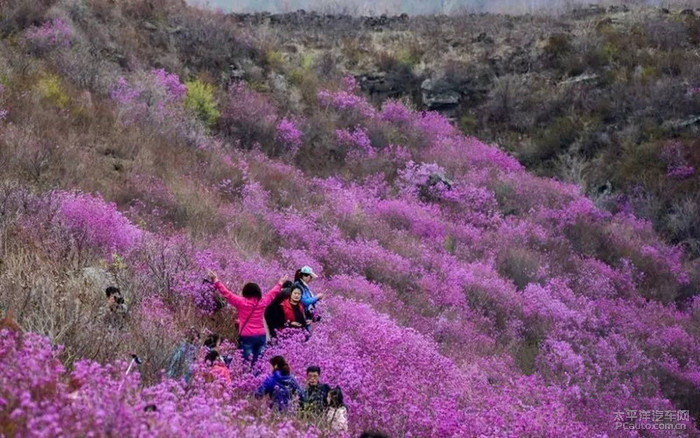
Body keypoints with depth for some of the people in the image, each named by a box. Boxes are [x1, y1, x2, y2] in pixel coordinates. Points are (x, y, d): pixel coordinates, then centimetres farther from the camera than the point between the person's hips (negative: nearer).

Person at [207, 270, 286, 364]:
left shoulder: (241, 302, -9)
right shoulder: (263, 302, 3)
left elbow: (226, 293, -8)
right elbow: (272, 293, 20)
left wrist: (216, 281, -3)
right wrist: (280, 283, 37)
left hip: (246, 337, -4)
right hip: (261, 336, 4)